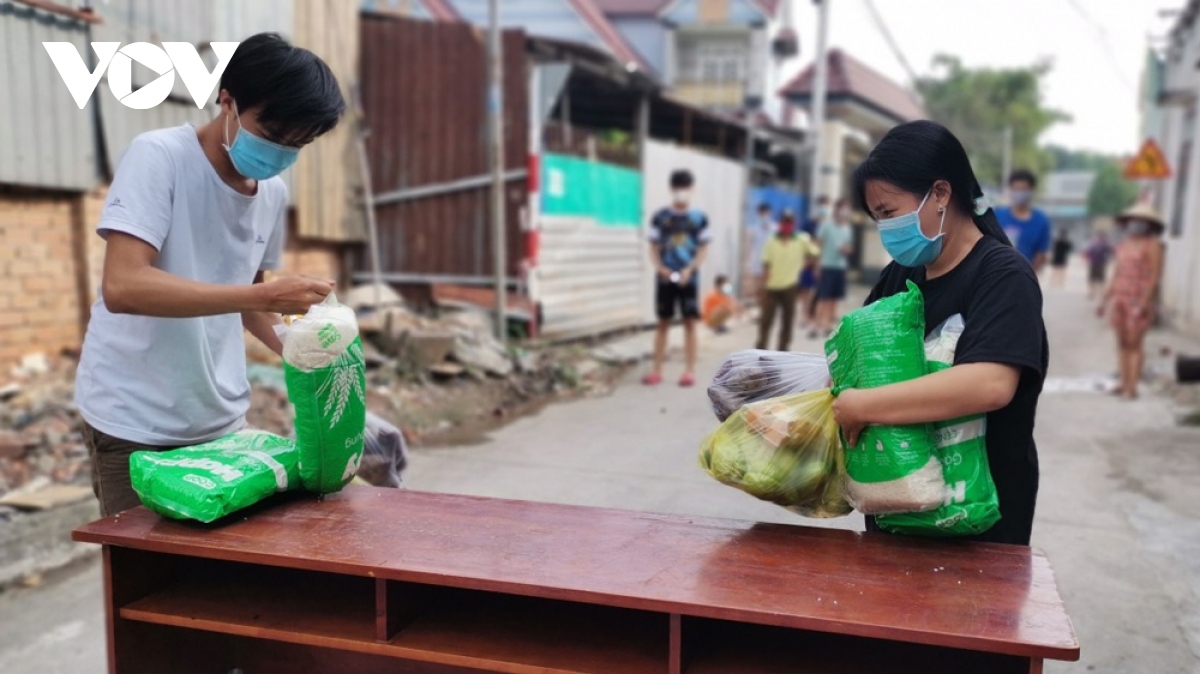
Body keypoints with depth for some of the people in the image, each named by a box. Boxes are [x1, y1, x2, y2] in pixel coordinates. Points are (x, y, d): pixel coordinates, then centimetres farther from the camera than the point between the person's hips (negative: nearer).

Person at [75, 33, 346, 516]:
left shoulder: (273, 194, 5)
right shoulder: (159, 157, -13)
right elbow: (122, 287, -25)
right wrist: (263, 295, -30)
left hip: (222, 420, 6)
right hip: (135, 424, -5)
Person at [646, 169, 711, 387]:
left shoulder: (699, 218, 3)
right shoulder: (660, 217, 4)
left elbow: (703, 249, 2)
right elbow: (654, 248, 6)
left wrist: (689, 269, -13)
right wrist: (660, 267, -12)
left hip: (689, 277, -1)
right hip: (665, 278, 1)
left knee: (689, 322, 0)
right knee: (663, 323, 6)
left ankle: (690, 371, 5)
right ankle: (657, 370, 10)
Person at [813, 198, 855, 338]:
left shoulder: (848, 229, 9)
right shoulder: (826, 226, -7)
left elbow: (850, 248, 18)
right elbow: (818, 244, -5)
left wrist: (847, 249, -6)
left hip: (841, 268, 5)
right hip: (827, 266, -5)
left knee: (834, 299, 8)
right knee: (824, 299, -5)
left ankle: (828, 326, 16)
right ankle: (818, 326, -1)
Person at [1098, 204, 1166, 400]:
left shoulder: (1153, 245, -5)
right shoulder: (1123, 245, 13)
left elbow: (1155, 276, -10)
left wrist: (1143, 303, -18)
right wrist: (1104, 300, 17)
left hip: (1139, 300, -6)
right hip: (1120, 297, 6)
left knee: (1135, 343, -6)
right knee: (1122, 343, 7)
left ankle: (1132, 386, -4)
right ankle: (1123, 383, 12)